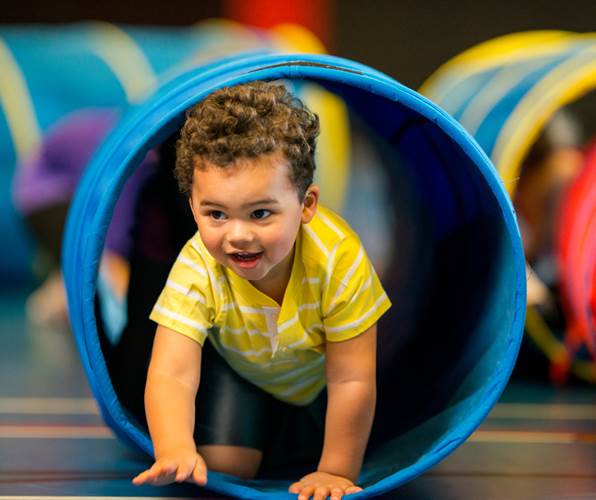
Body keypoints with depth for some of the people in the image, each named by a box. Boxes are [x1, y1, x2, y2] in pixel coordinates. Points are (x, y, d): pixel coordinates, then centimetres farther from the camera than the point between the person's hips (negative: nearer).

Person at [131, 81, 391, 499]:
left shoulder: (338, 258, -41)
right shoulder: (197, 269, -37)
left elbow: (351, 380, -33)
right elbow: (171, 374, -43)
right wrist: (175, 450, -62)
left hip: (322, 366, 0)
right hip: (241, 367, 1)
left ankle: (307, 417, 24)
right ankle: (278, 422, 18)